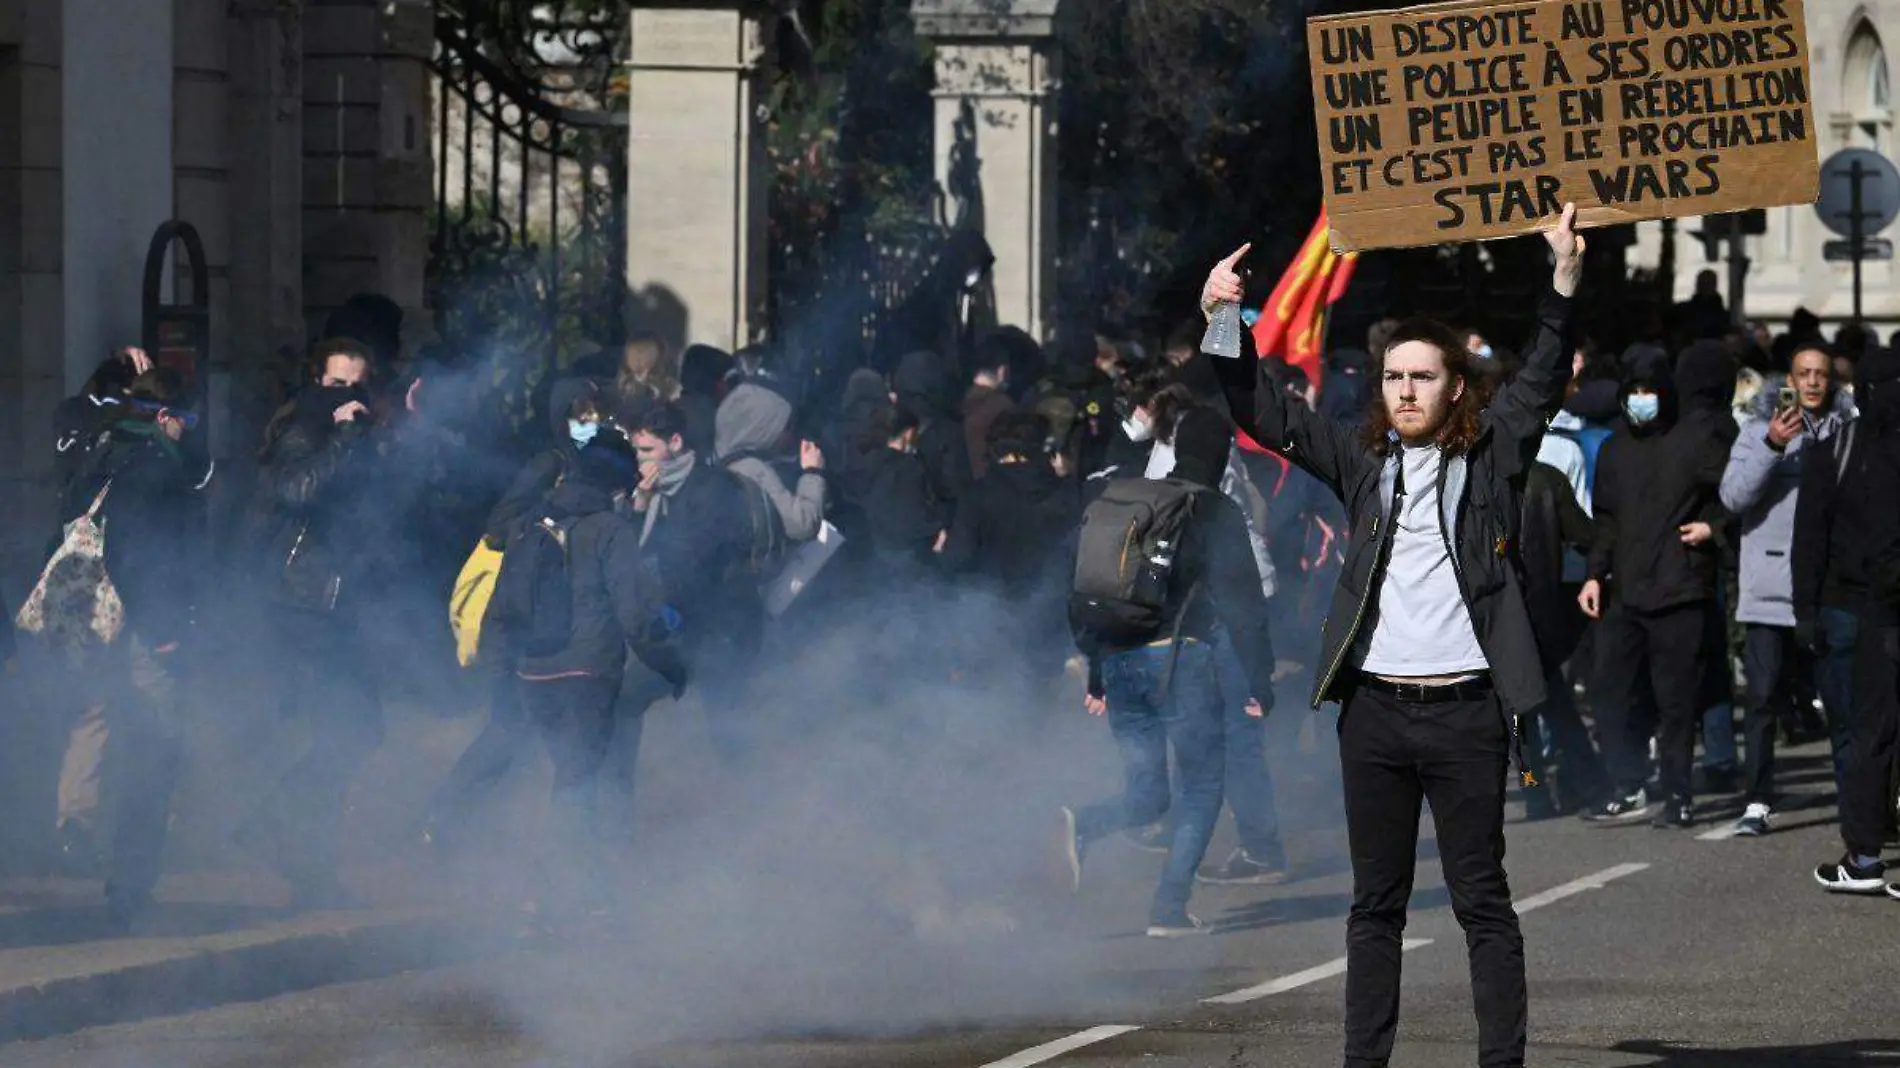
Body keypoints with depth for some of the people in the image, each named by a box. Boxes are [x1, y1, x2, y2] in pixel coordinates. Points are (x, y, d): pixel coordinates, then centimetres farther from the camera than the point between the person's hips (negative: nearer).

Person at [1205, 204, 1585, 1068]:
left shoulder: (1490, 457, 4)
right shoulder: (1365, 462, 11)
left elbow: (1542, 383, -6)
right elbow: (1266, 414, 10)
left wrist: (1563, 285, -20)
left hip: (1464, 710, -3)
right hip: (1375, 707, 3)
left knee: (1482, 899, 0)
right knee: (1375, 902, 9)